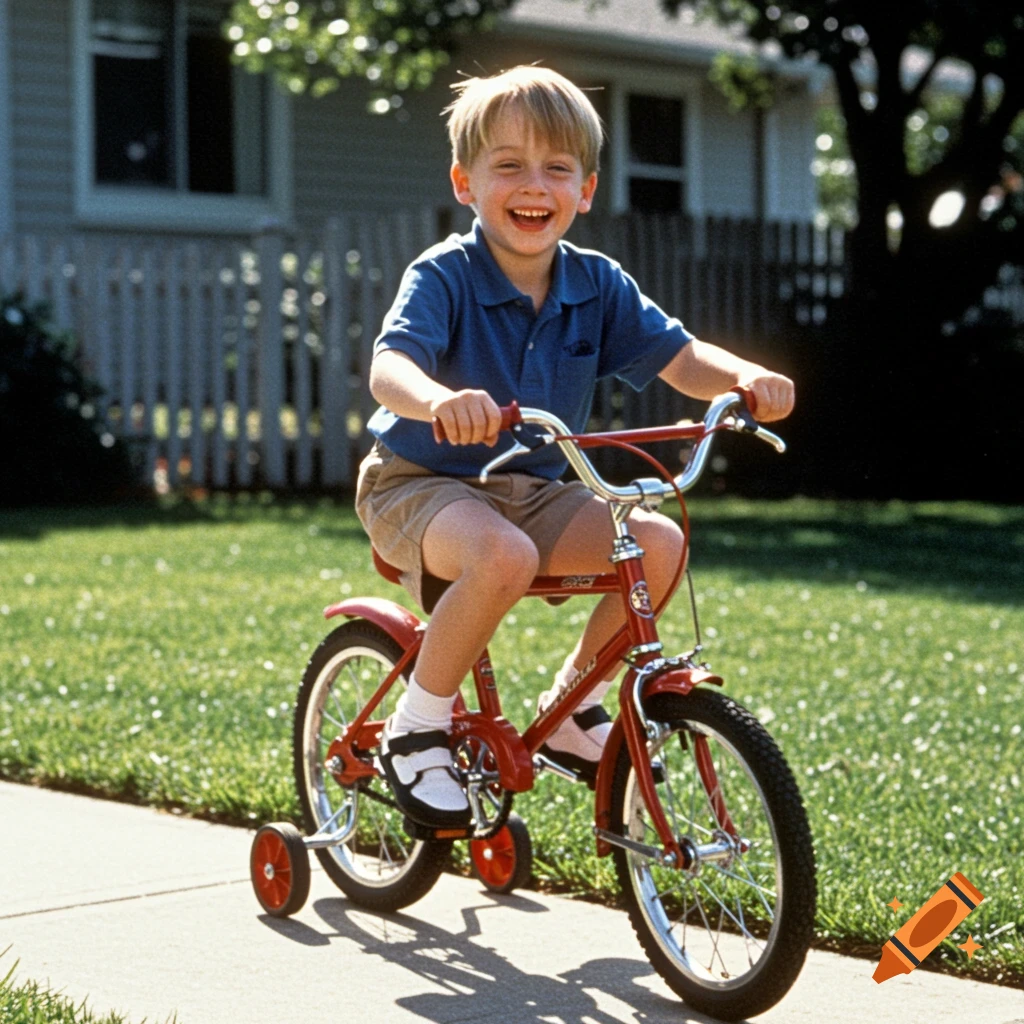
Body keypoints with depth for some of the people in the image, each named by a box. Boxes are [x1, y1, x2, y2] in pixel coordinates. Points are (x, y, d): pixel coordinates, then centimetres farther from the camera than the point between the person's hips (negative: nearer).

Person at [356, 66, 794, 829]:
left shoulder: (598, 286, 0)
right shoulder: (444, 277, -16)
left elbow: (681, 358, -3)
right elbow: (389, 367, -32)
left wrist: (746, 378, -26)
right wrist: (439, 400, -56)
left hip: (533, 490, 6)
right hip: (420, 484, -6)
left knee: (659, 541, -16)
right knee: (505, 557, -37)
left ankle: (573, 708, 6)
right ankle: (418, 729, -14)